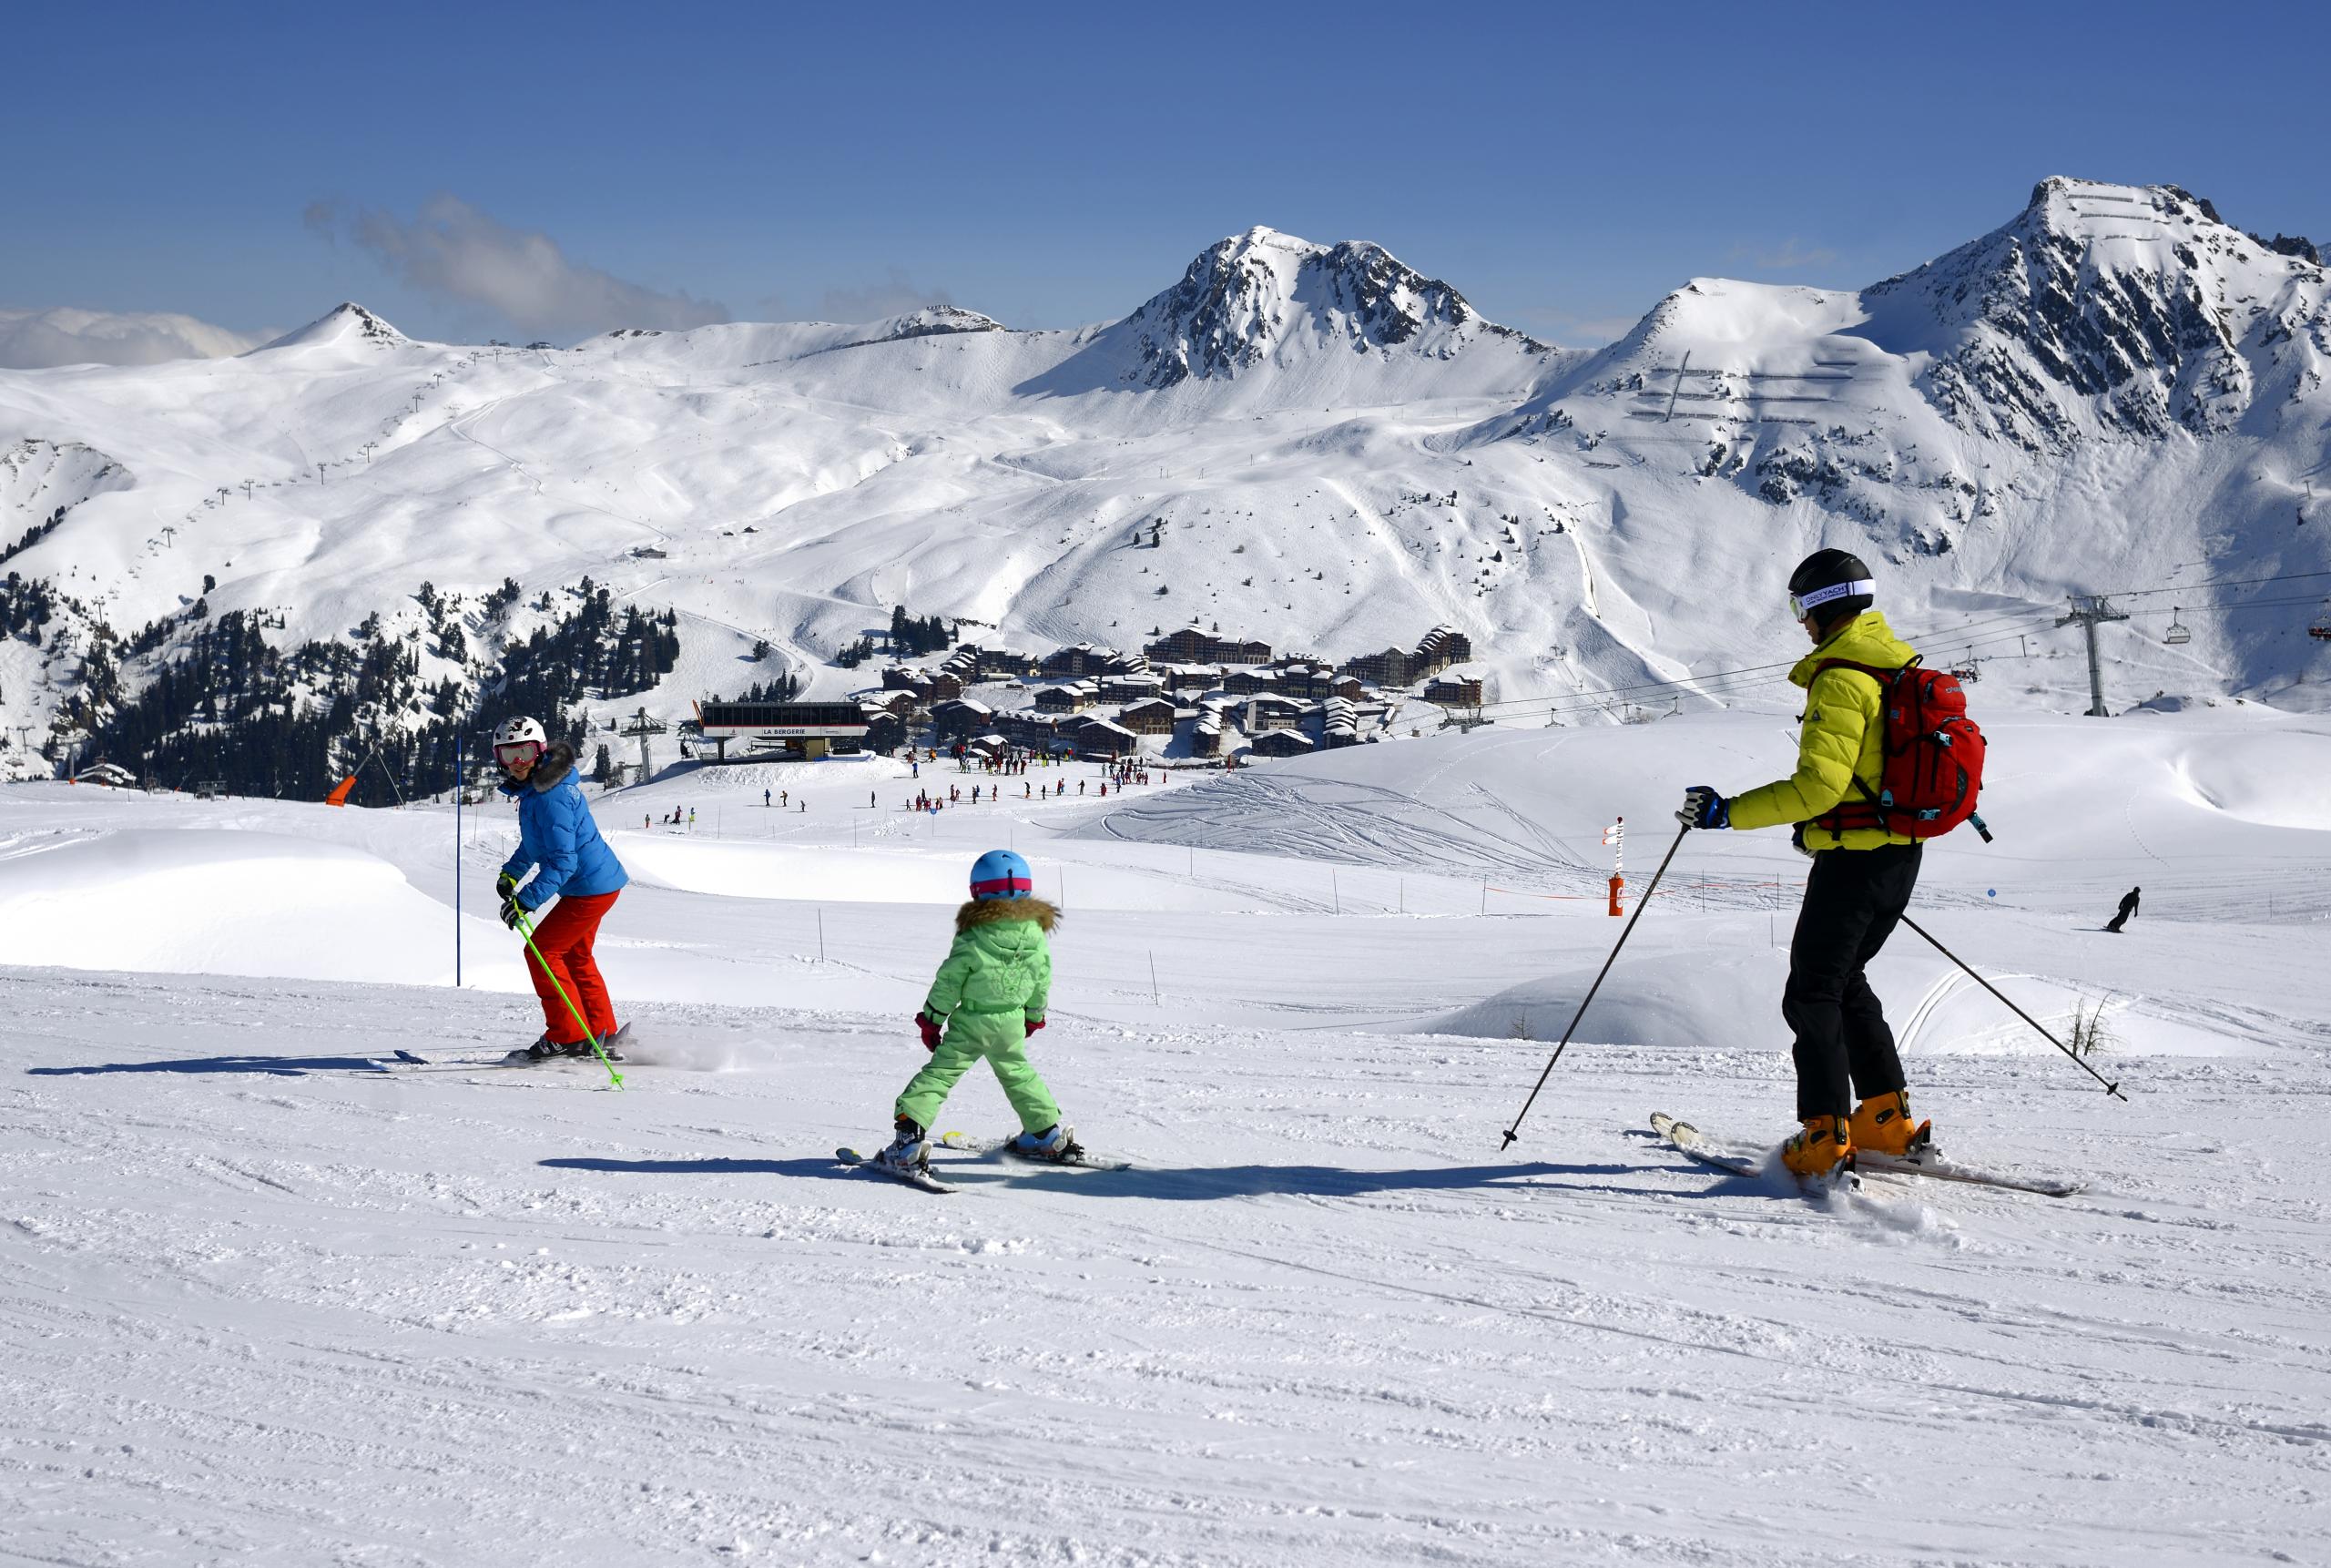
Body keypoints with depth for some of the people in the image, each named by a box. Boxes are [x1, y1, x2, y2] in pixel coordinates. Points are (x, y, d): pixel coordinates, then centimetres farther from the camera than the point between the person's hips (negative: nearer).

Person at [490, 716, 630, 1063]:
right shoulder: (534, 786, 7)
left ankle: (568, 1037, 0)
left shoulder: (550, 797, -25)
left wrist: (527, 900, -33)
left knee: (542, 951, -6)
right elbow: (537, 839, 26)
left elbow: (563, 861, -30)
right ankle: (603, 1034, 28)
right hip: (598, 882, 11)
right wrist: (512, 872, 22)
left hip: (590, 888, -11)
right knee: (575, 956, 21)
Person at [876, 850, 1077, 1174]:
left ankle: (909, 1138, -13)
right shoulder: (1037, 936, -2)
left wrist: (931, 1020, 0)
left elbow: (948, 982, -11)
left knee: (939, 1072, -1)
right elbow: (1042, 982, 9)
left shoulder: (973, 937, -16)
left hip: (970, 1023, -4)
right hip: (1012, 1023, 4)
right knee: (1017, 1072, 27)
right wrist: (1033, 1016, 25)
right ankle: (1048, 1131, 32)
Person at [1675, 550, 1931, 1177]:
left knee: (1812, 994, -2)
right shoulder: (1902, 665, 12)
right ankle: (1887, 1119, 21)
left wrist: (1728, 812, -21)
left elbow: (1819, 784, -25)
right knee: (1846, 981, 22)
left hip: (1852, 860, -9)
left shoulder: (1839, 681, -18)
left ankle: (1824, 1137, -7)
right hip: (1901, 856, 9)